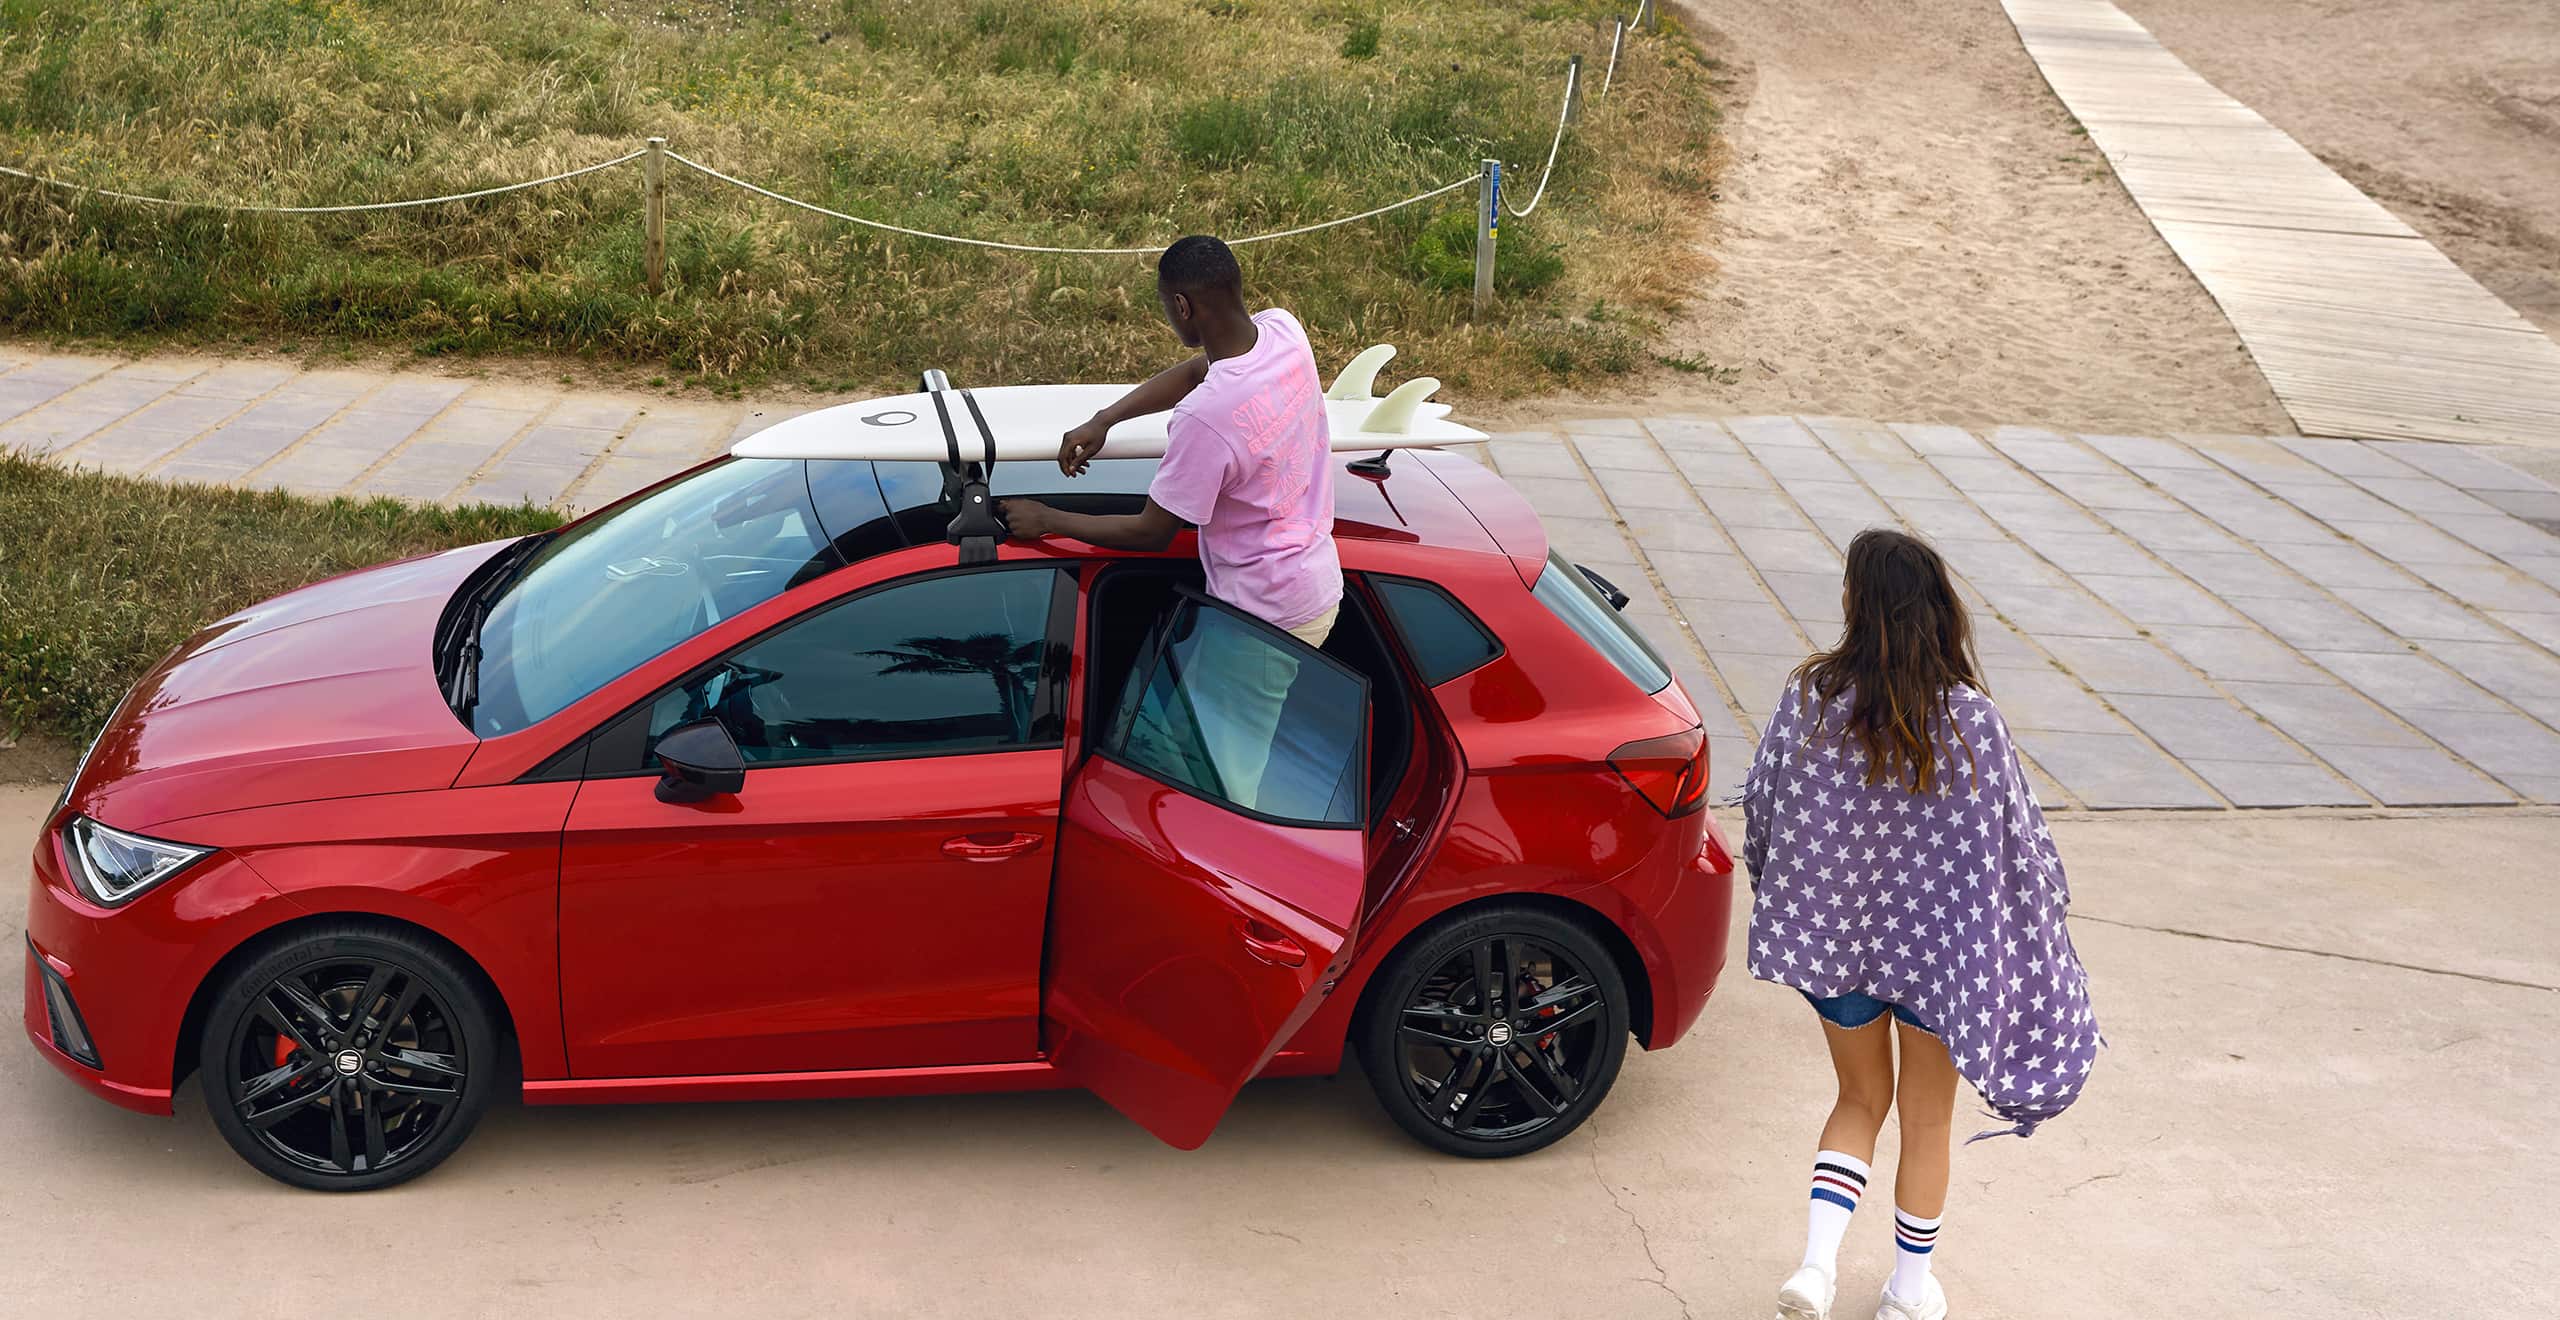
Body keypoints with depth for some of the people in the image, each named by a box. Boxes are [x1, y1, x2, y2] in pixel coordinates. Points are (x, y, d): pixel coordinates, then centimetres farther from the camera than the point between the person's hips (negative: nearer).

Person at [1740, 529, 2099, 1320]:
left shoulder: (1808, 700, -15)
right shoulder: (1970, 722, -18)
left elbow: (1760, 808, -4)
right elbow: (2020, 842, -10)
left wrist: (1787, 900, 15)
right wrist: (2041, 918, 8)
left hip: (1832, 937, 1)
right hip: (1940, 948, -1)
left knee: (1860, 1100, 23)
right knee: (1927, 1118, 18)